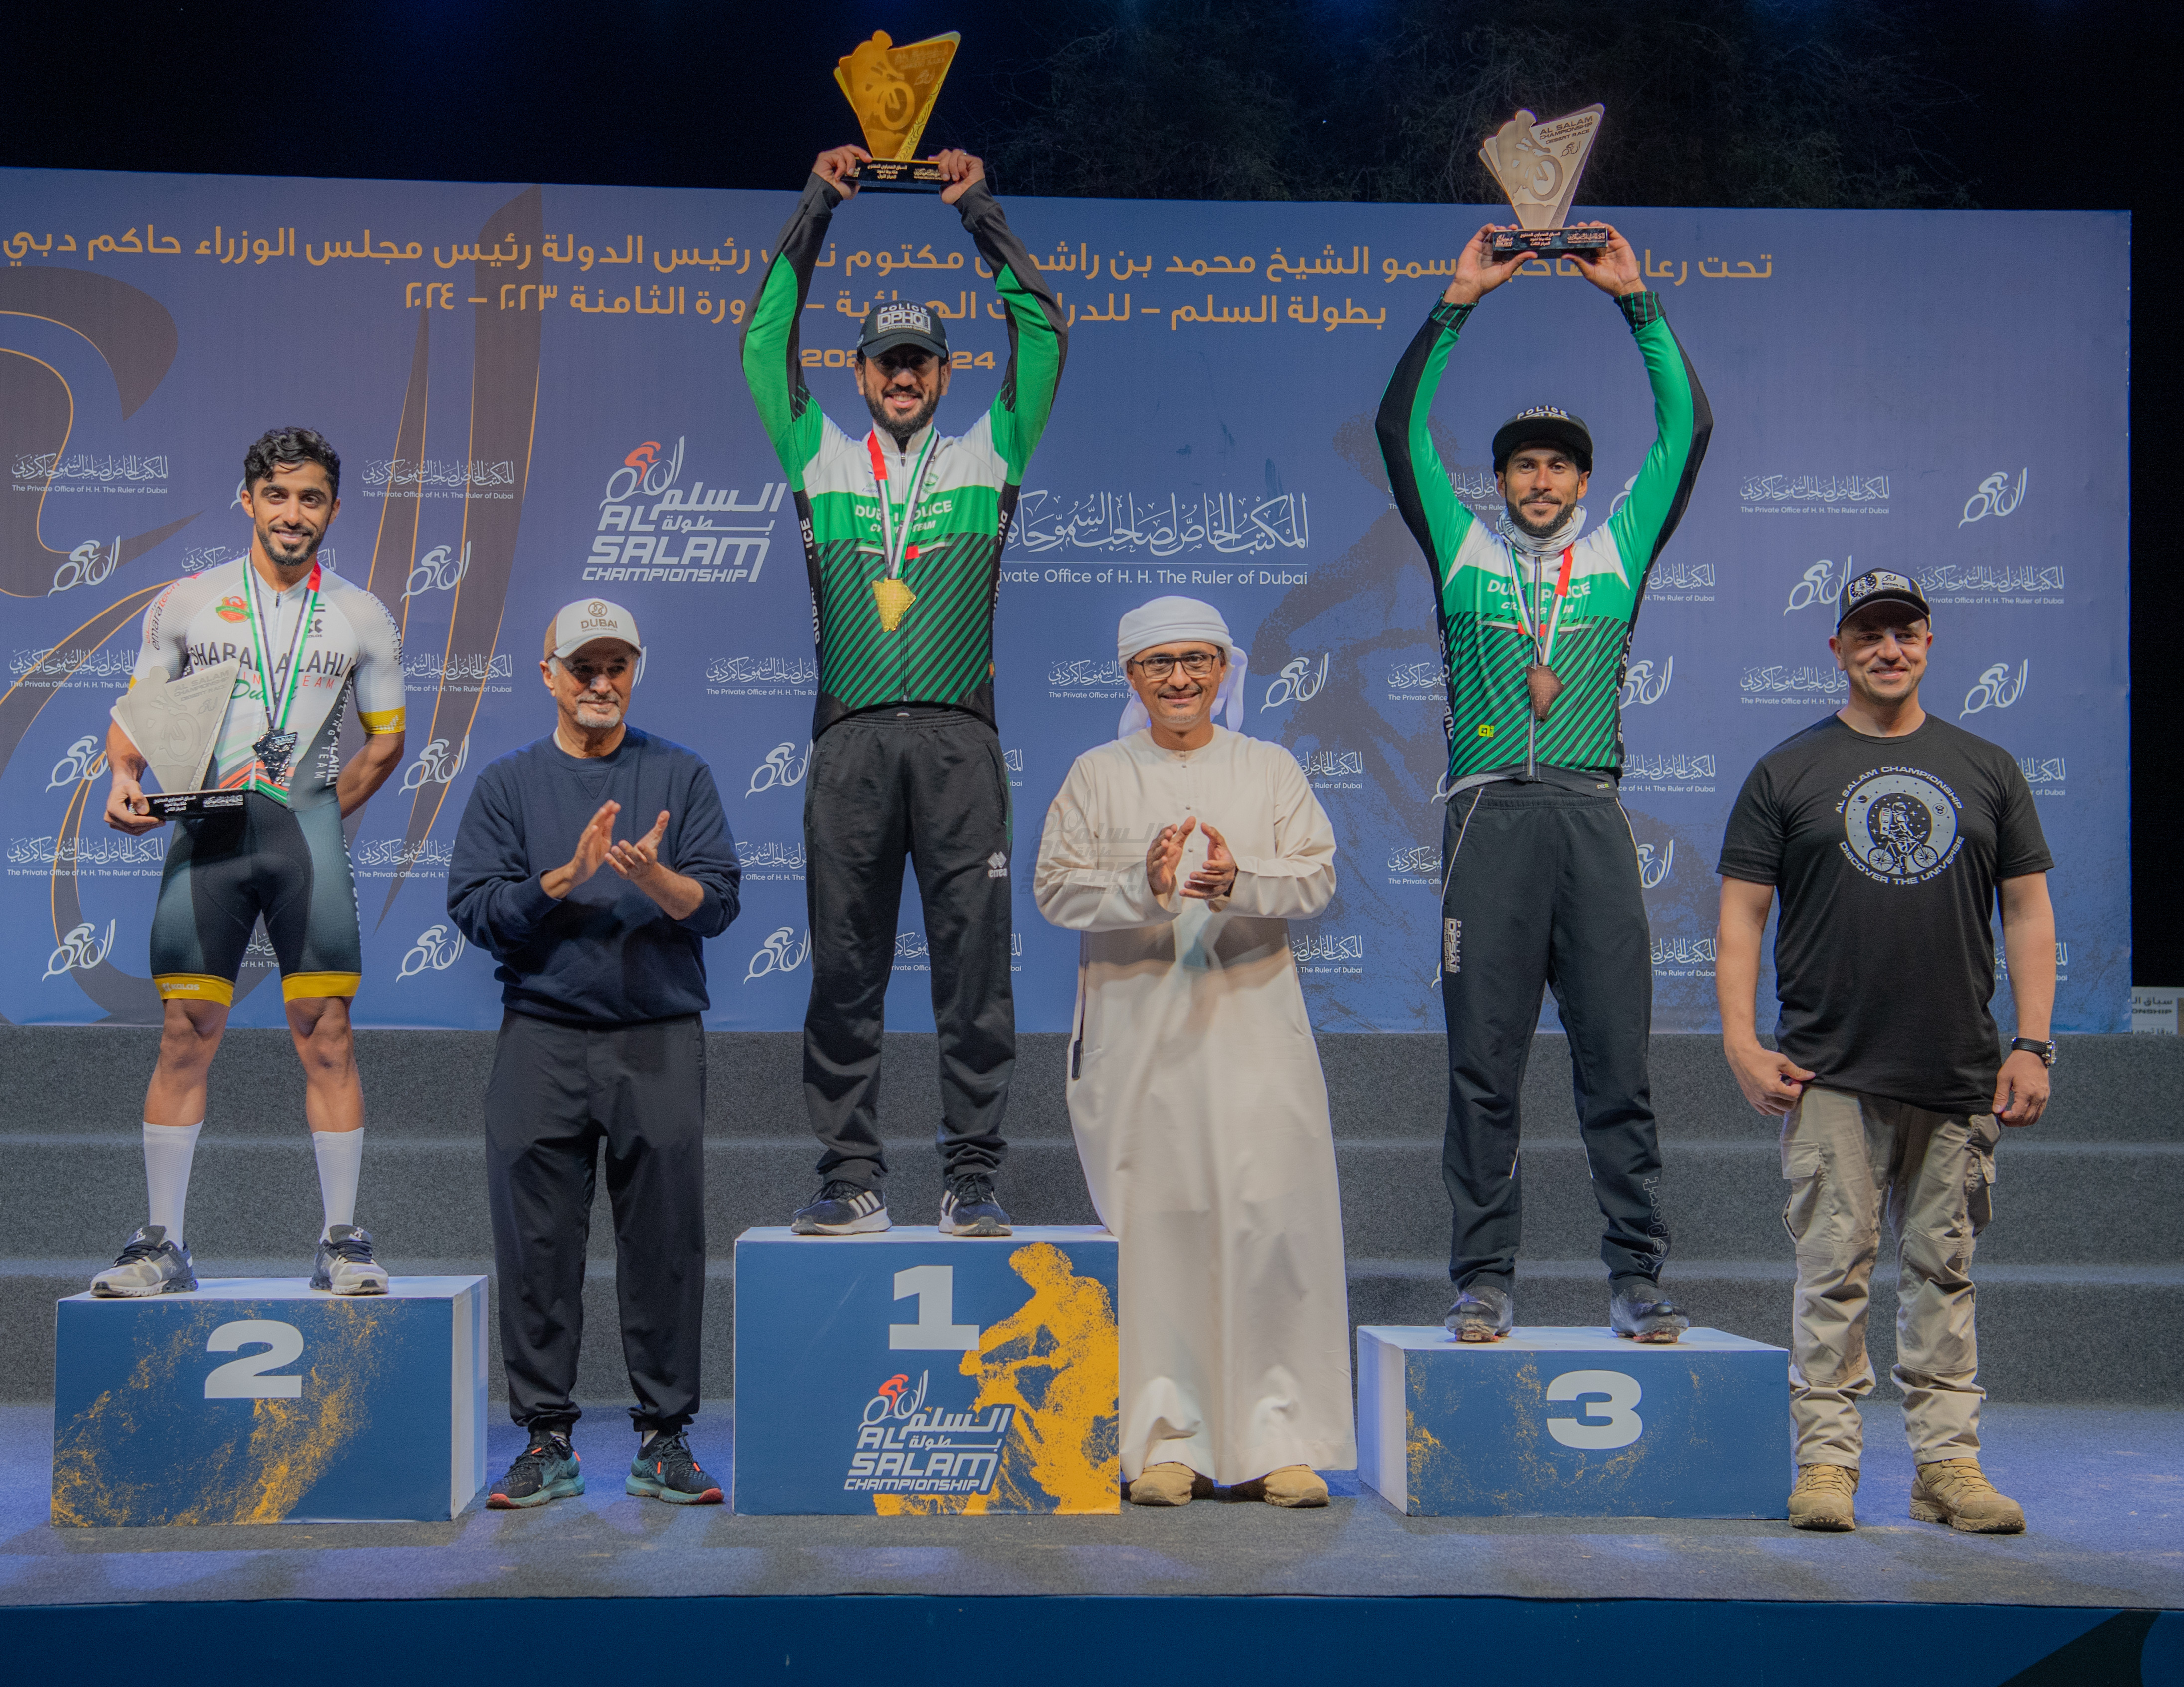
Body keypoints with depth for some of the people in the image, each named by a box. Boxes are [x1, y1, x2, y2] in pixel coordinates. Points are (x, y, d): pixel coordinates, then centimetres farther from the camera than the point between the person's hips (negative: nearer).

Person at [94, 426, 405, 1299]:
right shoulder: (186, 602, 10)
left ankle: (341, 1242, 3)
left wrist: (315, 818, 7)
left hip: (308, 833, 0)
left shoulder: (363, 618, 9)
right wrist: (124, 780, -6)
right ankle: (163, 1244, 7)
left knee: (327, 1037, -4)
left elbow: (385, 738, 14)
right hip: (206, 833, 0)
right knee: (185, 1037, 0)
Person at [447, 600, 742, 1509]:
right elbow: (475, 909, -1)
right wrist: (569, 874, -15)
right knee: (537, 1246, 1)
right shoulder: (505, 784, 10)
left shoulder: (682, 775, 10)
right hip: (541, 1037, 0)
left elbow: (717, 904, 0)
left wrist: (654, 875, -20)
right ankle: (547, 1441, 11)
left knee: (665, 1242, 0)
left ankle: (664, 1440, 9)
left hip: (660, 1036, 0)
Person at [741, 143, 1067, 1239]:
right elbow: (763, 344, 20)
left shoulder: (987, 456, 17)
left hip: (958, 737, -1)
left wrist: (981, 213, 14)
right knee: (845, 962, 0)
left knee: (973, 955, -3)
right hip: (853, 737, 1)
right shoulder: (822, 461, 18)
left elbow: (1042, 333, 15)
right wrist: (815, 211, 19)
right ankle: (851, 1178, 6)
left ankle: (973, 1179, 1)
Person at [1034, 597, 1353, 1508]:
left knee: (1270, 1221, -6)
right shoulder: (1098, 775, 10)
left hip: (1253, 1023, 0)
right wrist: (1142, 886, -17)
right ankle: (1167, 1441, 8)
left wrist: (1240, 882, -18)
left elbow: (1316, 877, 2)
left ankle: (1276, 1441, 1)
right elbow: (1055, 885, 1)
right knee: (1153, 1226, -1)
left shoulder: (1270, 768, 12)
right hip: (1136, 1030, 0)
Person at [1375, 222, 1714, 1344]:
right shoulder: (1462, 548, 15)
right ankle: (1484, 1280, 6)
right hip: (1489, 814, -1)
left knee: (1616, 1054, -1)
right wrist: (1456, 305, 9)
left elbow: (1687, 426, 15)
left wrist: (1635, 303, 14)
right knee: (1484, 1061, 0)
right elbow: (1399, 427, 10)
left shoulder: (1618, 550, 17)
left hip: (1592, 817, 1)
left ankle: (1637, 1279, 3)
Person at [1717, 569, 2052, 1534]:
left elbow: (2028, 911, 11)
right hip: (1830, 1077, -2)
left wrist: (2033, 1045, 2)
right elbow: (1741, 913, 3)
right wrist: (1740, 1039, -8)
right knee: (1834, 1272, -3)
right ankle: (1826, 1462, 4)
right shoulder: (1788, 773, 6)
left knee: (1943, 1273, 7)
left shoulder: (1987, 770, 13)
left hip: (1961, 1078, 2)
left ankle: (1949, 1463, 13)